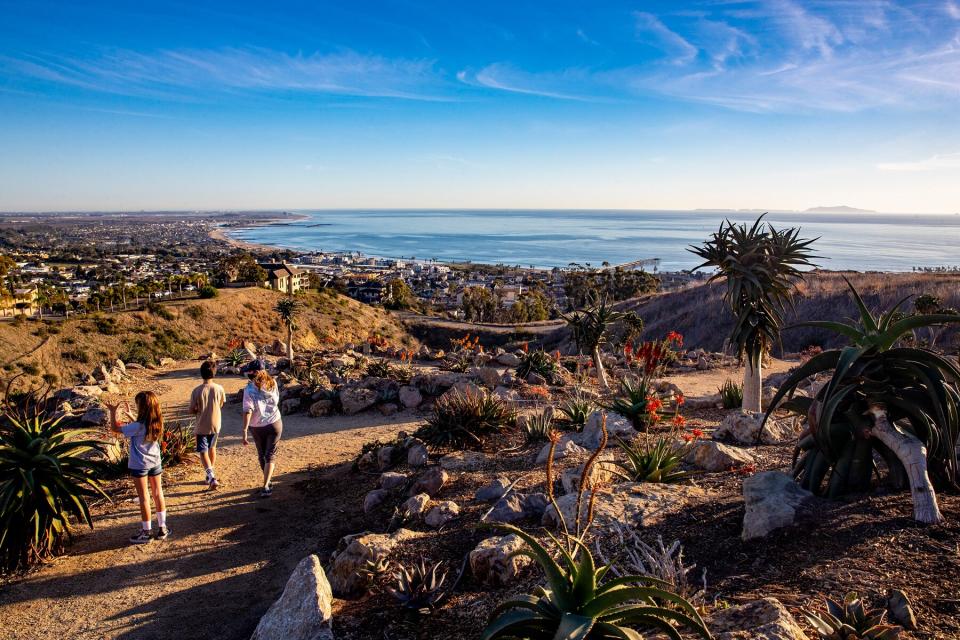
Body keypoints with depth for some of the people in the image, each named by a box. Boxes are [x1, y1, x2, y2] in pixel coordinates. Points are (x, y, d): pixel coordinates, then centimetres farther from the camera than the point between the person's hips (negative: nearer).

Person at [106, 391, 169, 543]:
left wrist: (113, 412, -2)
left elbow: (114, 428, -14)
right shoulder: (157, 423, -4)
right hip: (155, 462, 6)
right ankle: (162, 528, 20)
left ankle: (146, 533, 12)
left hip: (140, 465, -6)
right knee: (158, 494, 14)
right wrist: (130, 416, 22)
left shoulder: (138, 426, -23)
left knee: (144, 498, 3)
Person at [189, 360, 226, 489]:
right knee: (212, 448, 23)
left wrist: (200, 411, 9)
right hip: (215, 425, 3)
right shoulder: (219, 389, -10)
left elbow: (191, 410, -10)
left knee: (203, 452, 5)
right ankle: (211, 474, 34)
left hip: (201, 426, -3)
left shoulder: (197, 391, -17)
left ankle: (211, 476, -12)